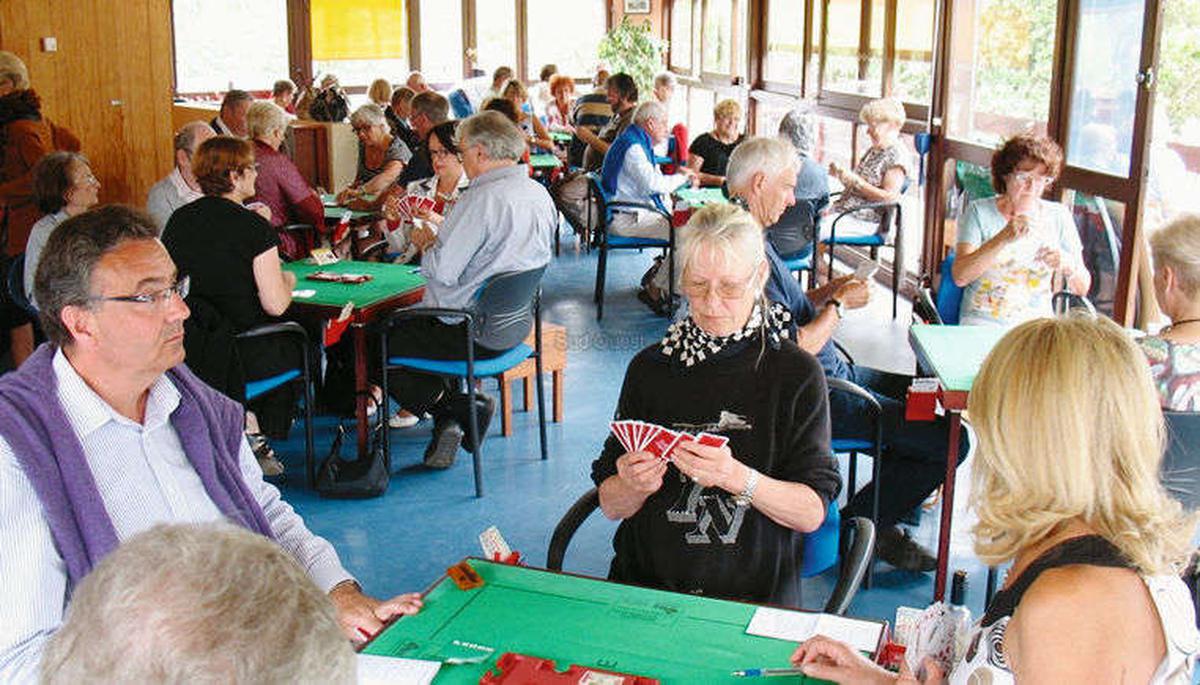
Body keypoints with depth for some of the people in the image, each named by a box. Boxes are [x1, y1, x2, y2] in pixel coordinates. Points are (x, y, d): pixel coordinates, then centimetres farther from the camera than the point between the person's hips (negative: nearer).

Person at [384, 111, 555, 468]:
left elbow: (443, 272, -22)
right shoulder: (539, 193, 5)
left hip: (471, 332, -9)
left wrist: (426, 243, -1)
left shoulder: (483, 199, -23)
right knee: (406, 324, 25)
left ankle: (459, 409, 2)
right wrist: (440, 240, 12)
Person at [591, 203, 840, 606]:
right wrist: (635, 486, -13)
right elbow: (611, 507, 9)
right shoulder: (649, 368, 7)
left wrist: (738, 478, -20)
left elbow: (813, 512, -3)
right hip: (644, 586, 2)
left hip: (754, 599, -2)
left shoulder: (797, 374, 0)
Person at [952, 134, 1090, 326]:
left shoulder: (1058, 217, 7)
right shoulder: (979, 212, 0)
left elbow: (1082, 289, 5)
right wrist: (1003, 238, -25)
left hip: (1038, 326, 3)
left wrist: (1068, 265, -17)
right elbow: (960, 277, -14)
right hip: (983, 322, -3)